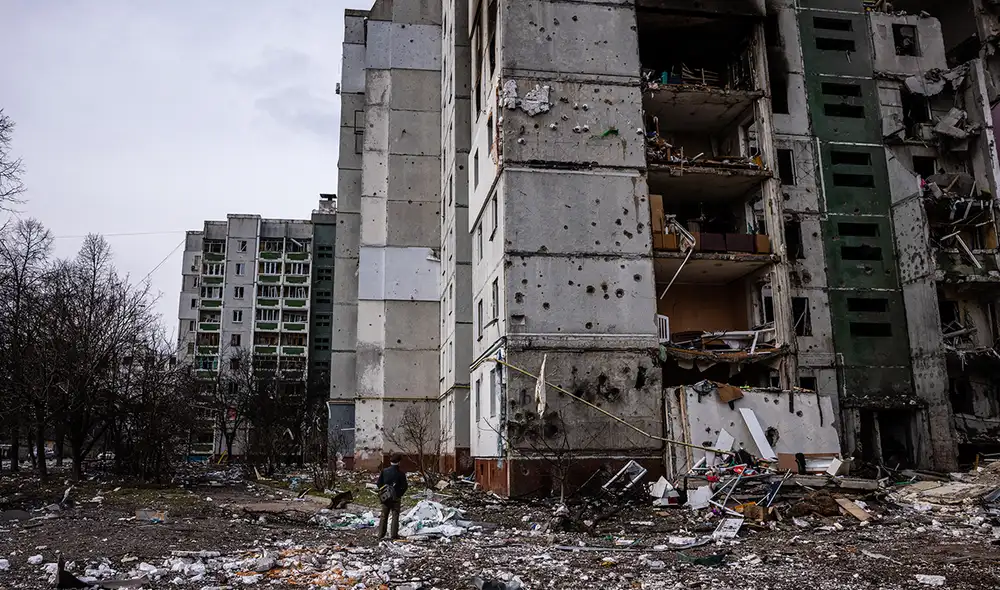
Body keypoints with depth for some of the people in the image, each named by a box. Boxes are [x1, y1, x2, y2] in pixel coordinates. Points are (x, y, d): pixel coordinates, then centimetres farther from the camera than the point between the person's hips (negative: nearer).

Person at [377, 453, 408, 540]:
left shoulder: (384, 471, -2)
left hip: (385, 496, 3)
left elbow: (379, 483, 0)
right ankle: (394, 534, 1)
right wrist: (400, 494, 5)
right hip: (396, 497, -3)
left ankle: (381, 534, 13)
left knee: (384, 516, 12)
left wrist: (382, 492, 12)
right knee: (395, 516, 4)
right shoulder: (400, 473, -11)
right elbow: (405, 486, -9)